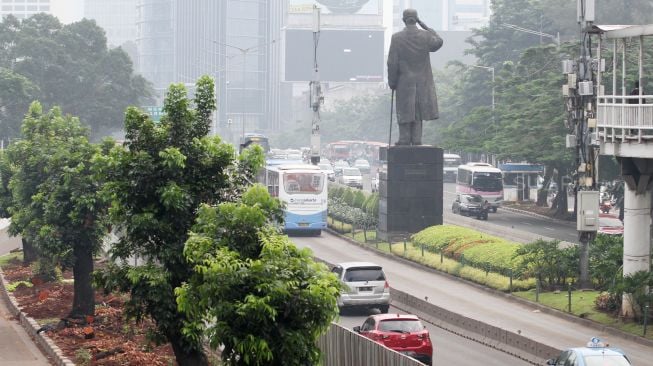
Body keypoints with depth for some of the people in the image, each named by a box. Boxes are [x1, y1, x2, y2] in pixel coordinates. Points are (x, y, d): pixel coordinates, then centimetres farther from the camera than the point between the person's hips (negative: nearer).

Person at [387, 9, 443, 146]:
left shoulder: (397, 38, -9)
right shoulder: (426, 36, -6)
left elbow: (392, 63, -8)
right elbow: (438, 42, 17)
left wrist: (392, 82, 2)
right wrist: (426, 27, 10)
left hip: (404, 83, -2)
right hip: (423, 83, 2)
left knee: (404, 112, 5)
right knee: (418, 114, 8)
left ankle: (404, 140, 2)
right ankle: (416, 140, 5)